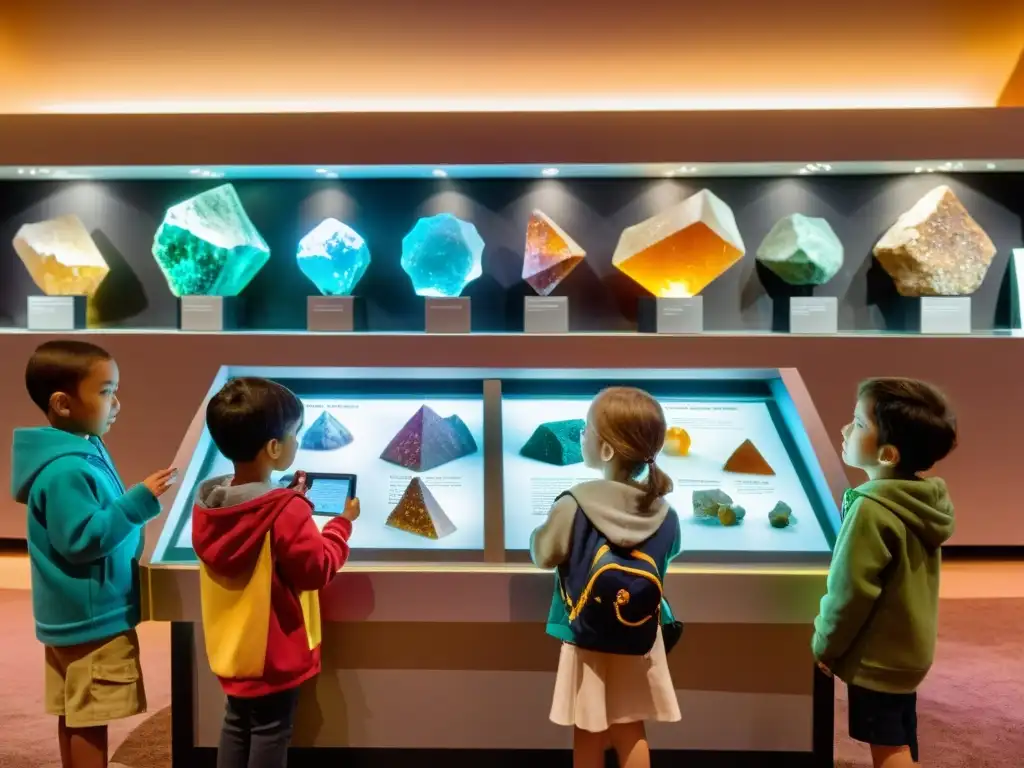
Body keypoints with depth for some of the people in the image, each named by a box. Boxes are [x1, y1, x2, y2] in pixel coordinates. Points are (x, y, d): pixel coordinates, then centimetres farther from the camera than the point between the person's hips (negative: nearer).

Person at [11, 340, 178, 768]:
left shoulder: (82, 452, 7)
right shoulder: (66, 470, -25)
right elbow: (82, 539, -27)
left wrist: (134, 504, 12)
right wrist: (139, 501, -28)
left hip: (79, 614, 10)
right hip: (93, 616, -10)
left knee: (75, 716, 20)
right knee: (90, 719, 3)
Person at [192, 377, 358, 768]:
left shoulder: (207, 502, -5)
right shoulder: (286, 511, -28)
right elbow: (317, 570, -19)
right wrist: (343, 523, -9)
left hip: (233, 646, 7)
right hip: (275, 651, -7)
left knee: (236, 724, 22)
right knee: (270, 732, 10)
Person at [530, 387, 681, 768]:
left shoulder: (575, 505, -24)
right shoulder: (665, 515, -11)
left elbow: (543, 555, -11)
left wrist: (542, 528, 7)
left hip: (587, 639, -3)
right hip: (639, 639, 4)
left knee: (588, 733, 14)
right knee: (630, 729, 19)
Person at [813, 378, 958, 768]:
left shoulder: (873, 509, -28)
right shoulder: (922, 501, -1)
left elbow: (851, 591, -23)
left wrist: (825, 646, -8)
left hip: (877, 655, -8)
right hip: (907, 647, 8)